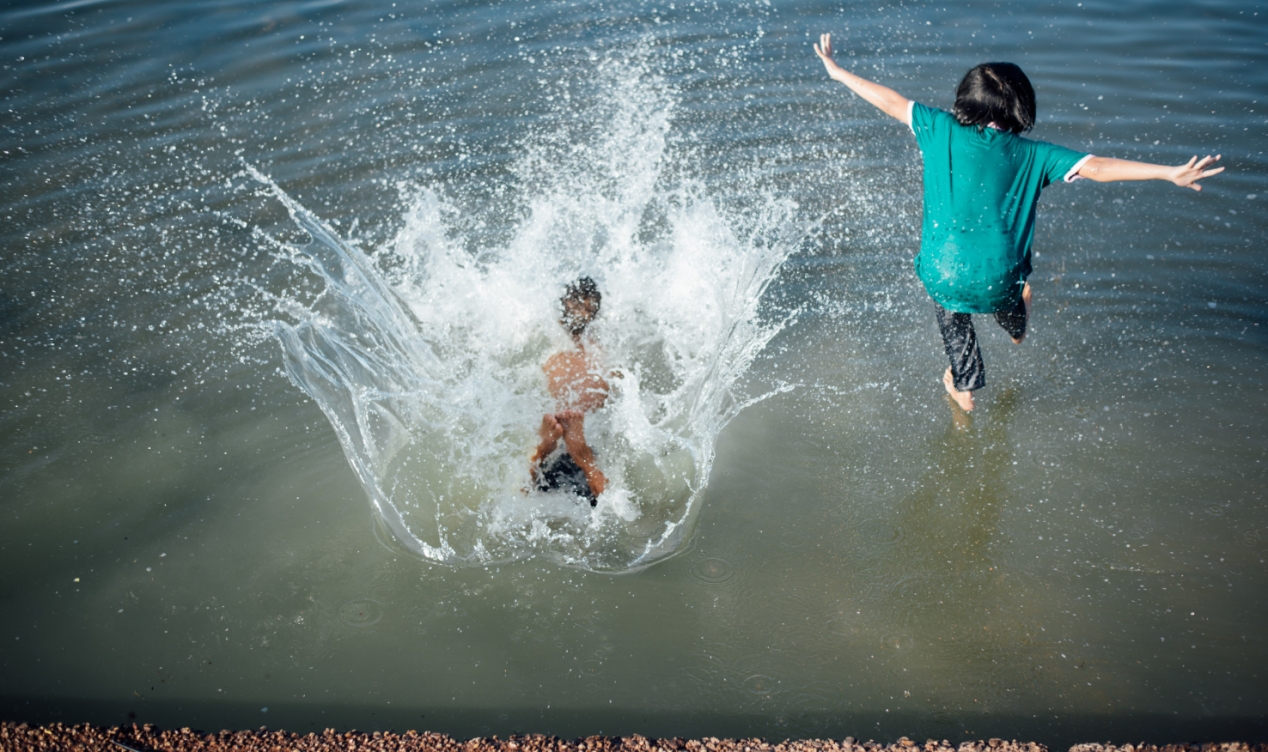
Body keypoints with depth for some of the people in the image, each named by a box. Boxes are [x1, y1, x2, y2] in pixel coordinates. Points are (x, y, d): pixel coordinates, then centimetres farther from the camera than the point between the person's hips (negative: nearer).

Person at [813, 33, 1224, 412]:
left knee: (953, 322, 31)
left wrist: (839, 72, 8)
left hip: (945, 272, -1)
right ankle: (1017, 327, 70)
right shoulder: (1031, 155, -7)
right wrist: (1172, 173, -8)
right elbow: (1098, 168, -11)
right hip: (997, 276, 1)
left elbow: (892, 102, -2)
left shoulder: (943, 131, -9)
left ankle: (963, 387, 52)